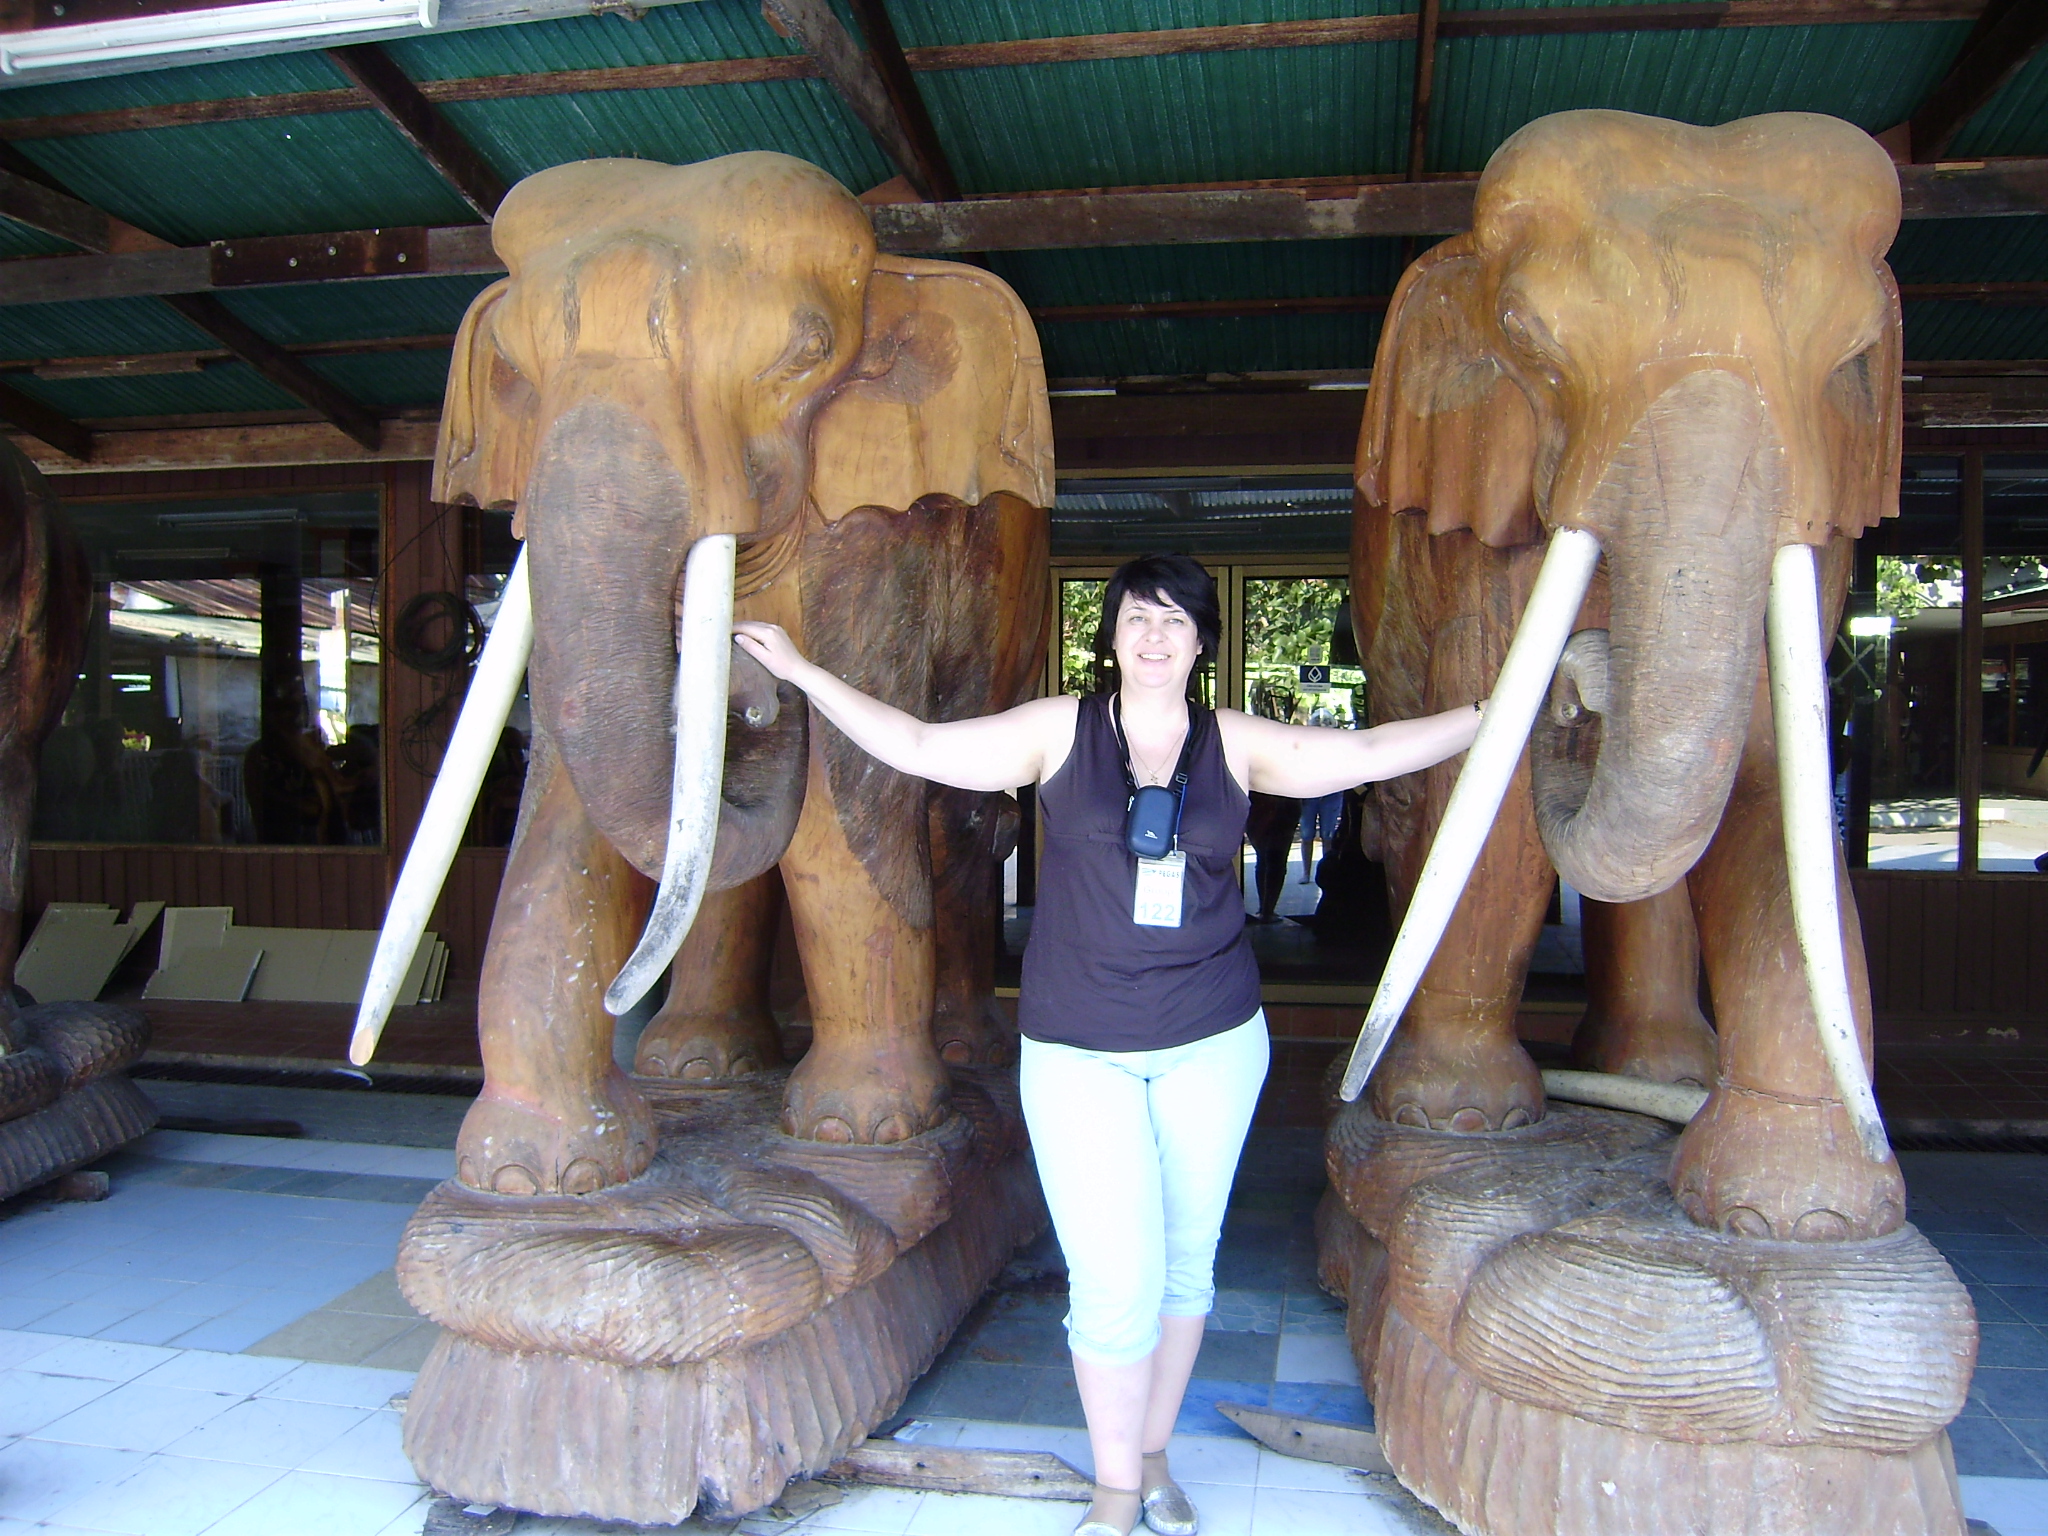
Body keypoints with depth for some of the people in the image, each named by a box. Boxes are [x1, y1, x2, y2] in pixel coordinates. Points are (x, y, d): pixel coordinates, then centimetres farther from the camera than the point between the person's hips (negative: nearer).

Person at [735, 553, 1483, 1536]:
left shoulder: (1237, 745, 3)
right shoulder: (1062, 730, -2)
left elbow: (1368, 753, 9)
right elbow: (918, 747, -1)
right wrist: (801, 673, -1)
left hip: (1214, 1041, 3)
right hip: (1078, 1050, -2)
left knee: (1186, 1261, 13)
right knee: (1115, 1280, -4)